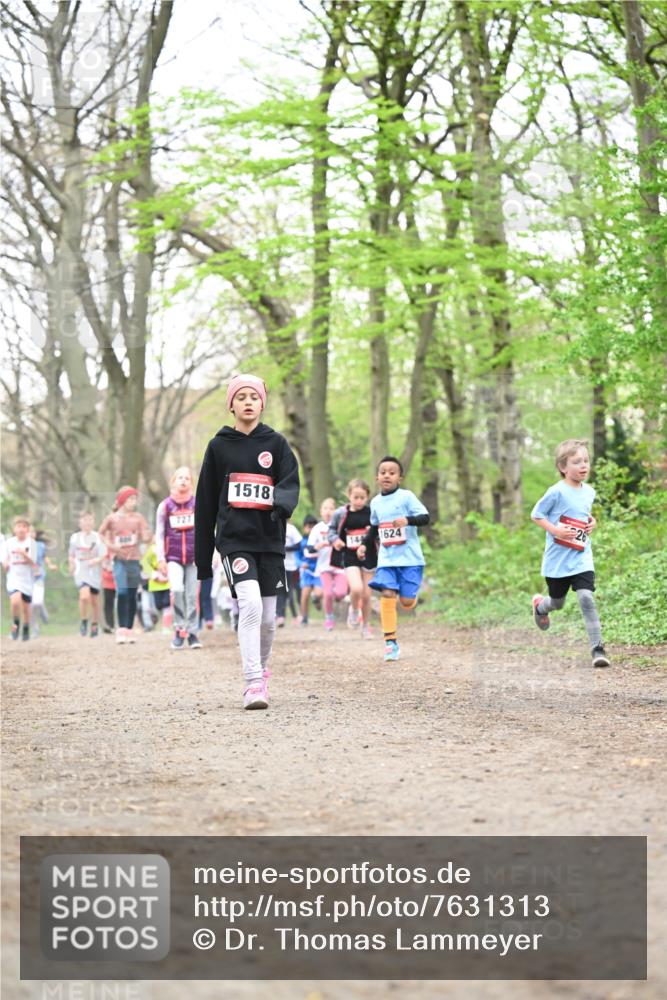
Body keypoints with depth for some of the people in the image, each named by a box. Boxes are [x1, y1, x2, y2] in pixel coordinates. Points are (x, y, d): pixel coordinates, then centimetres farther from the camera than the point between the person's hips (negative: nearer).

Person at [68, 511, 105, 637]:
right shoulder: (75, 537, 5)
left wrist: (95, 560, -23)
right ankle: (83, 621, -3)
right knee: (84, 596, -22)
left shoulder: (97, 537, -2)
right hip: (81, 571, 0)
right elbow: (71, 555, 16)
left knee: (94, 600, 9)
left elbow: (103, 556, -4)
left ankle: (94, 625, 29)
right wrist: (72, 563, -4)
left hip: (95, 572, 0)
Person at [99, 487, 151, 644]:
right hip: (119, 560, -3)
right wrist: (110, 545, -4)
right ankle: (121, 629, -13)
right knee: (122, 593, -18)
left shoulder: (138, 517, 3)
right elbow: (101, 533, 12)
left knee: (132, 596, 6)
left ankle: (129, 630, 14)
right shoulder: (112, 518, 0)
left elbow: (146, 537, 2)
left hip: (134, 560, 3)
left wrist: (146, 532, -20)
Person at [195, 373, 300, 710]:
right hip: (234, 539, -2)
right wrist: (202, 556, 9)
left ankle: (259, 671, 32)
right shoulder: (219, 446, 7)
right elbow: (206, 503, 10)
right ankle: (253, 684, -21)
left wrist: (282, 502, -30)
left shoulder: (276, 443, 8)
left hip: (270, 540, 2)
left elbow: (290, 483, -5)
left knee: (267, 617, 6)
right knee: (250, 603, -21)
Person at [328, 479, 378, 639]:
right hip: (350, 557, -1)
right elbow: (332, 528, 12)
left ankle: (366, 627, 25)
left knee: (366, 595, 6)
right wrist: (334, 539, -7)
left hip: (369, 555, 1)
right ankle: (354, 610, 11)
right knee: (356, 588, -22)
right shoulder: (341, 513, -3)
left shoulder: (372, 512, -4)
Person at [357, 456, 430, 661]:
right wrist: (364, 544, 14)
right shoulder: (375, 502, 11)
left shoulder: (406, 496, -6)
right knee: (387, 595, -14)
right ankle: (390, 642, -10)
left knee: (407, 601, -6)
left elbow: (425, 518, -12)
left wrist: (408, 520, -30)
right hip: (386, 559, 4)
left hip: (409, 558, -4)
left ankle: (411, 598, 34)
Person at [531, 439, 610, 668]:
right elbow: (536, 515, -8)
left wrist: (591, 522, 1)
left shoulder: (589, 492, 4)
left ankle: (597, 648, -14)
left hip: (581, 558, 3)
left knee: (586, 598, -15)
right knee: (557, 602, 16)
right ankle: (539, 606, 53)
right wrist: (556, 530, -21)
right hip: (558, 559, -3)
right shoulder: (557, 492, -15)